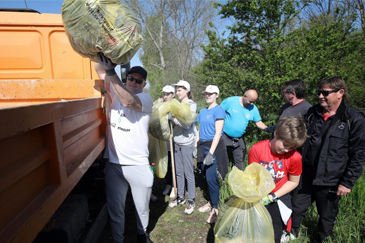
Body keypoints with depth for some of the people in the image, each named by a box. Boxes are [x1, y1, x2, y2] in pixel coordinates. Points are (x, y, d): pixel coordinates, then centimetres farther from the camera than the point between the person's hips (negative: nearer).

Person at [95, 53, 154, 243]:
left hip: (138, 165, -2)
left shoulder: (146, 99, -7)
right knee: (115, 208, 14)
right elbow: (99, 71, 2)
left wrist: (111, 71, -33)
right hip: (113, 164, 3)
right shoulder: (116, 91, 7)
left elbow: (128, 101, -27)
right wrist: (100, 52, -14)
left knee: (142, 206, 17)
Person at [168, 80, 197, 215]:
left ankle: (191, 201, 14)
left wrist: (173, 116, -21)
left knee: (188, 173, 1)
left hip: (187, 143, -6)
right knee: (179, 172, 14)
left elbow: (187, 124, -18)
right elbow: (174, 122, 7)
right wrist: (170, 117, -11)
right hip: (177, 142, 6)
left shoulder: (192, 105, -7)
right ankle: (180, 197, 28)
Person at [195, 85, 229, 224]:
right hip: (203, 147, 7)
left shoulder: (219, 110, -8)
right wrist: (195, 146, 10)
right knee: (207, 177, 12)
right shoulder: (202, 111, 14)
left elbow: (218, 133, -15)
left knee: (211, 178, -7)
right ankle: (211, 202, 29)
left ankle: (215, 209, 7)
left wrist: (211, 153, -20)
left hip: (214, 147, -7)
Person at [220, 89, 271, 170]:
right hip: (224, 137, -3)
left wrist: (268, 129, -14)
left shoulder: (253, 108, -1)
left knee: (239, 163, 10)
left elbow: (258, 122, 5)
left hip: (239, 140, 3)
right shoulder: (230, 101, -12)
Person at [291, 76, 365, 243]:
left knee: (327, 216, 16)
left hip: (330, 182, -4)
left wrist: (348, 182, -10)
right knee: (296, 207, 15)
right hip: (307, 175, 4)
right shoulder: (312, 113, 1)